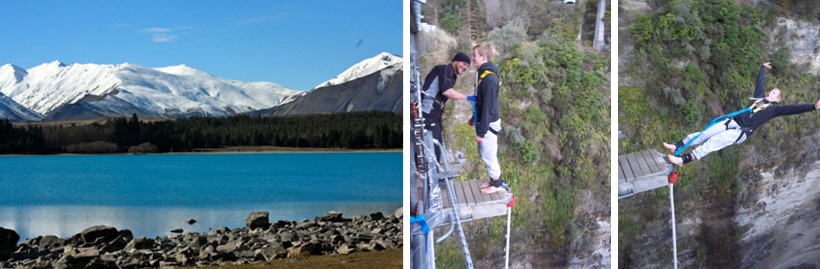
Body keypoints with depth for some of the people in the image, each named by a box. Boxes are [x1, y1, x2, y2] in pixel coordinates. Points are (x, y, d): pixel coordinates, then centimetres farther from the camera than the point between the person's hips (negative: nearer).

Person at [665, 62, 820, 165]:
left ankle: (683, 160, -29)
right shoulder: (760, 96, 20)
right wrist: (763, 68, 48)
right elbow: (760, 81, 34)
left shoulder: (775, 108, 2)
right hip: (733, 122, 7)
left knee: (713, 142, -22)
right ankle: (676, 147, -7)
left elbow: (793, 109, -8)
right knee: (704, 134, -5)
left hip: (742, 132, -7)